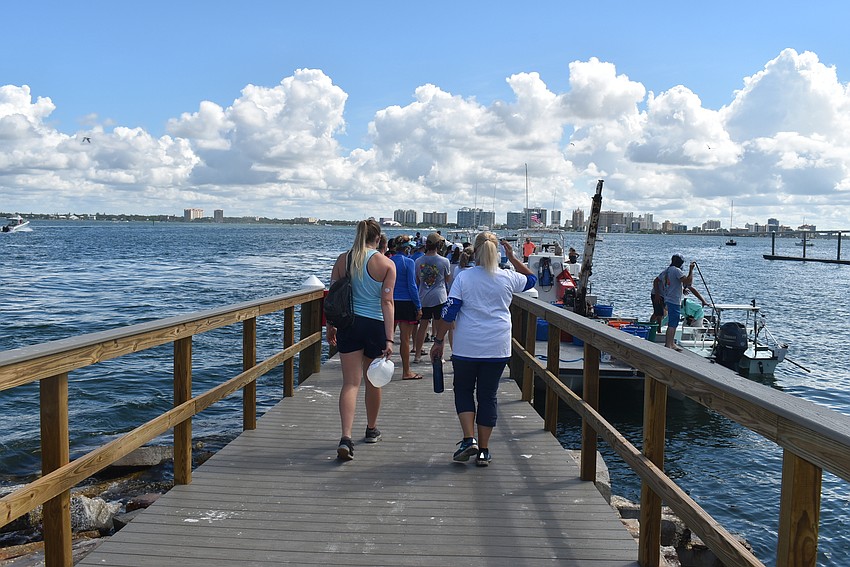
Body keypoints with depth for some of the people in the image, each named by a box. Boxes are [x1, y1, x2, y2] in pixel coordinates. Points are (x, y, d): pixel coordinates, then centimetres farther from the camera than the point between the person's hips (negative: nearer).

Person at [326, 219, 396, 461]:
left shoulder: (342, 260, 2)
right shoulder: (386, 264, -5)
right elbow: (387, 302, -11)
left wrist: (330, 327, 15)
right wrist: (389, 338, -12)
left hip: (349, 324, 1)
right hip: (375, 325, -1)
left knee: (350, 383, 0)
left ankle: (346, 437, -16)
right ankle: (371, 430, 35)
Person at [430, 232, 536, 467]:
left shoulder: (464, 277, -5)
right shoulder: (508, 278, 1)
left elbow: (449, 313, -8)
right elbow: (531, 279, 23)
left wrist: (438, 341, 0)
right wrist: (513, 257, 20)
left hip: (467, 347, -2)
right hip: (498, 348, 2)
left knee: (463, 390, 16)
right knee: (488, 395, 10)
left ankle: (469, 439, 1)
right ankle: (483, 451, 14)